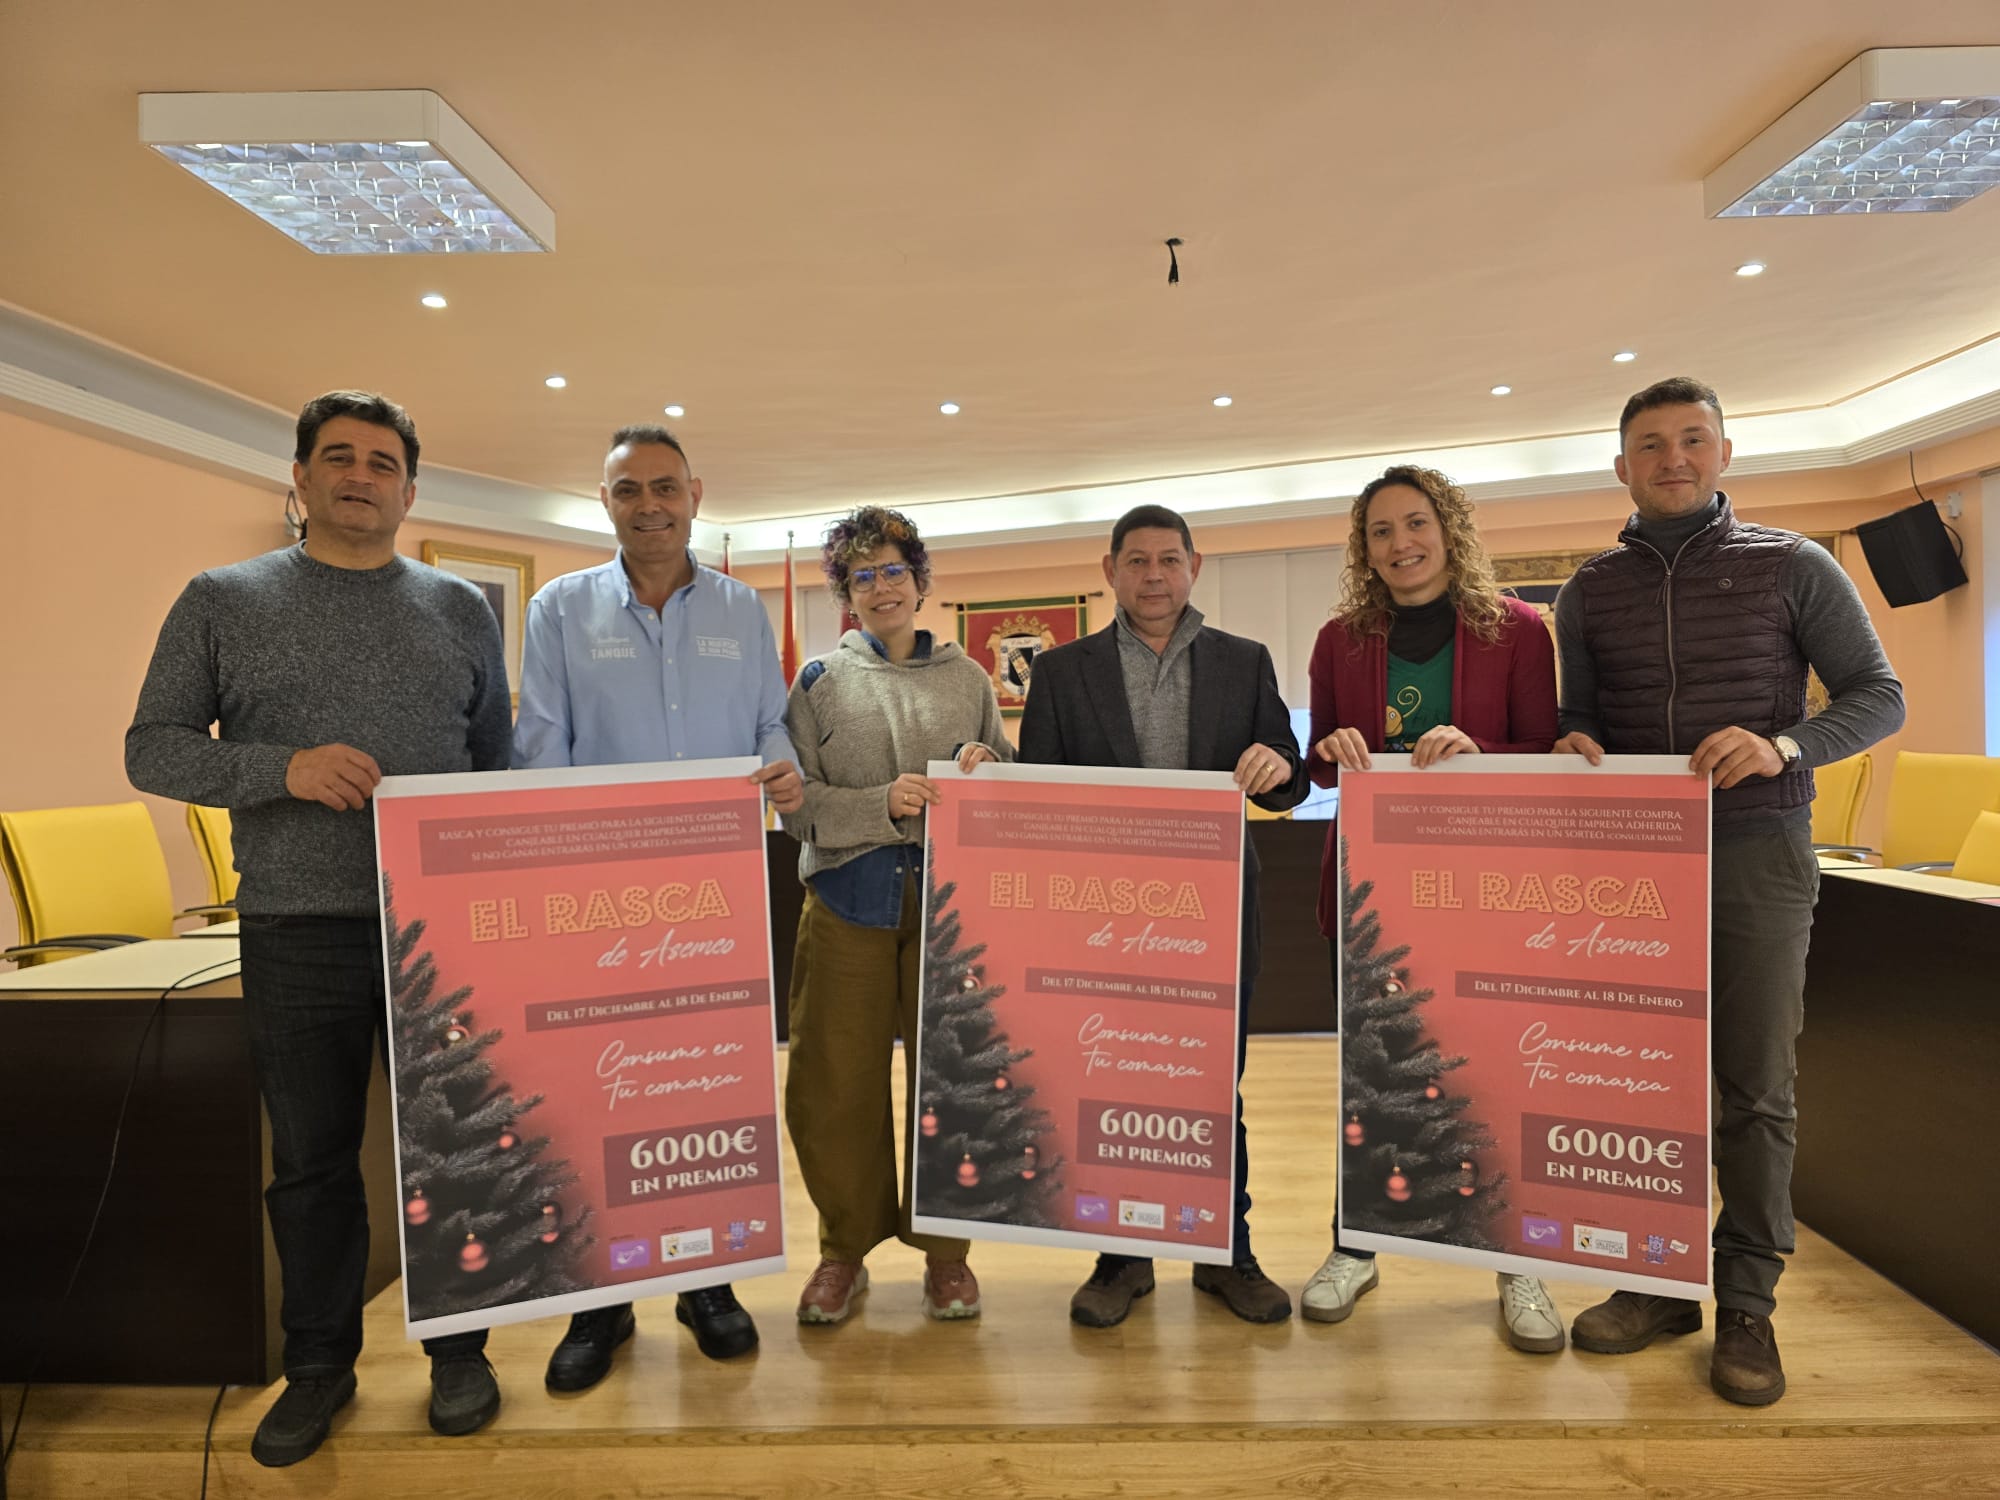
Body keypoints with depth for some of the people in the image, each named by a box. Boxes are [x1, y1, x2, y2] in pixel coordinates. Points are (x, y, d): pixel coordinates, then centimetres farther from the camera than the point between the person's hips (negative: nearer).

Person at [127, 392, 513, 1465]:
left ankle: (458, 1349, 28)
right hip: (296, 933, 0)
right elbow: (152, 748, 2)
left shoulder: (462, 610, 9)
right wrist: (283, 768, -16)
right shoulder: (223, 602, 6)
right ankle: (318, 1365, 32)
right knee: (311, 1160, 12)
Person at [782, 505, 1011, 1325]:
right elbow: (798, 803, -2)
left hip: (949, 898, 1)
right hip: (848, 899, 0)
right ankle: (844, 1249, 26)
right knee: (836, 1083, 5)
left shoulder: (968, 676, 10)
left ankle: (945, 1250, 25)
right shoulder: (820, 680, 6)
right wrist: (883, 805, -17)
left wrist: (985, 769, -10)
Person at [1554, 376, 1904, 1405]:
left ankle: (1746, 1300, 17)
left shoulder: (1793, 567, 3)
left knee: (1755, 1086, 2)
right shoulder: (1590, 589, 10)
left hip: (1756, 856, -2)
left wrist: (1786, 745, -17)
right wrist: (1574, 744, -8)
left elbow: (1879, 696, 1)